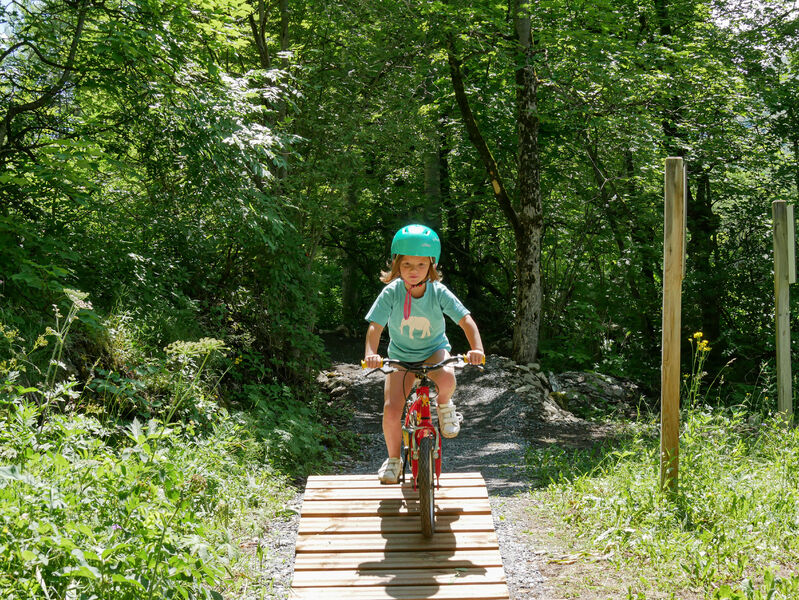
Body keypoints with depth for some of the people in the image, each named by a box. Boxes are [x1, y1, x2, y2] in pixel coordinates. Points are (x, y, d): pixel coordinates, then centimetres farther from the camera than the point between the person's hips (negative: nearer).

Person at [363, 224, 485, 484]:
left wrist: (477, 348, -37)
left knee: (446, 378, -37)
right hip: (401, 356, 1)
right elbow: (375, 326, -21)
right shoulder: (391, 292, -18)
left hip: (434, 350, -1)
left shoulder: (439, 292, -17)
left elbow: (466, 320, -20)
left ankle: (444, 405, 0)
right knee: (391, 410, -16)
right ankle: (393, 458, 12)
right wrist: (371, 354, -39)